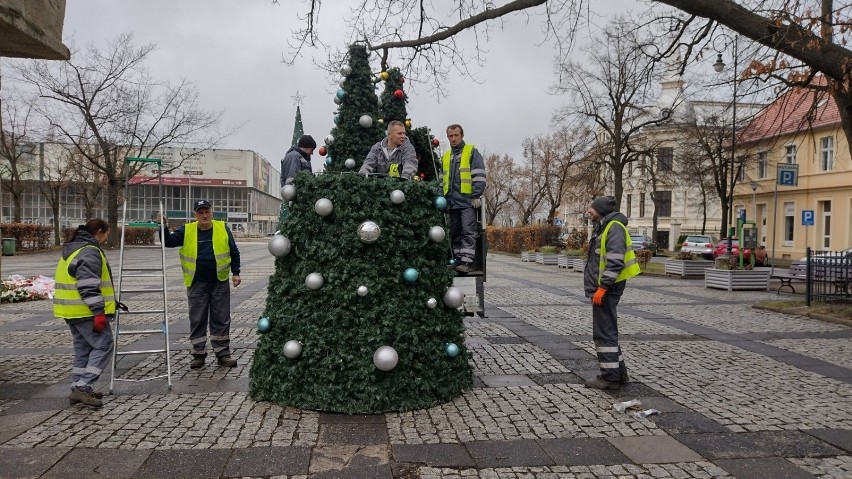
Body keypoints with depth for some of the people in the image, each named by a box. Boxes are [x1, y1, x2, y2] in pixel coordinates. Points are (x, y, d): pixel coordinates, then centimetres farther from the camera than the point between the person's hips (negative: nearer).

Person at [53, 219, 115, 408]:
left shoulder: (72, 249, 19)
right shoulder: (90, 252, -15)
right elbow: (89, 286, -23)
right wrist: (99, 312, -23)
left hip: (72, 311, 10)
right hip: (87, 312, -10)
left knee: (83, 348, 16)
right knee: (103, 345, -6)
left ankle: (78, 388, 19)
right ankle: (83, 387, -11)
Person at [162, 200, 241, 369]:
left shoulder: (223, 228, 0)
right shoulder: (186, 231, 1)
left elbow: (234, 252, 5)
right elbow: (169, 242, -4)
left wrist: (236, 273, 0)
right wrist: (164, 227, -20)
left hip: (220, 282, 0)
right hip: (196, 284, 0)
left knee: (221, 319, 5)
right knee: (197, 320, 7)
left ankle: (223, 354, 14)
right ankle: (199, 354, 18)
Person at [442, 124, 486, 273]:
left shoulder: (471, 151, 3)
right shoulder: (445, 156, 21)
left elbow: (479, 175, -5)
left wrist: (476, 196, -12)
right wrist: (444, 198, 20)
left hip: (467, 200, -6)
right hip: (452, 202, 6)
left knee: (468, 232, -10)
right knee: (455, 233, 8)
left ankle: (467, 261, -11)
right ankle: (459, 261, 13)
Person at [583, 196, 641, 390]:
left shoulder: (614, 227, -15)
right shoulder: (603, 227, 17)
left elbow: (615, 261, -24)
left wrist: (602, 287, -24)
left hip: (607, 288, -11)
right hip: (601, 287, 11)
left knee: (604, 332, -5)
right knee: (607, 330, 17)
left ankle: (610, 377, 3)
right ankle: (618, 372, 26)